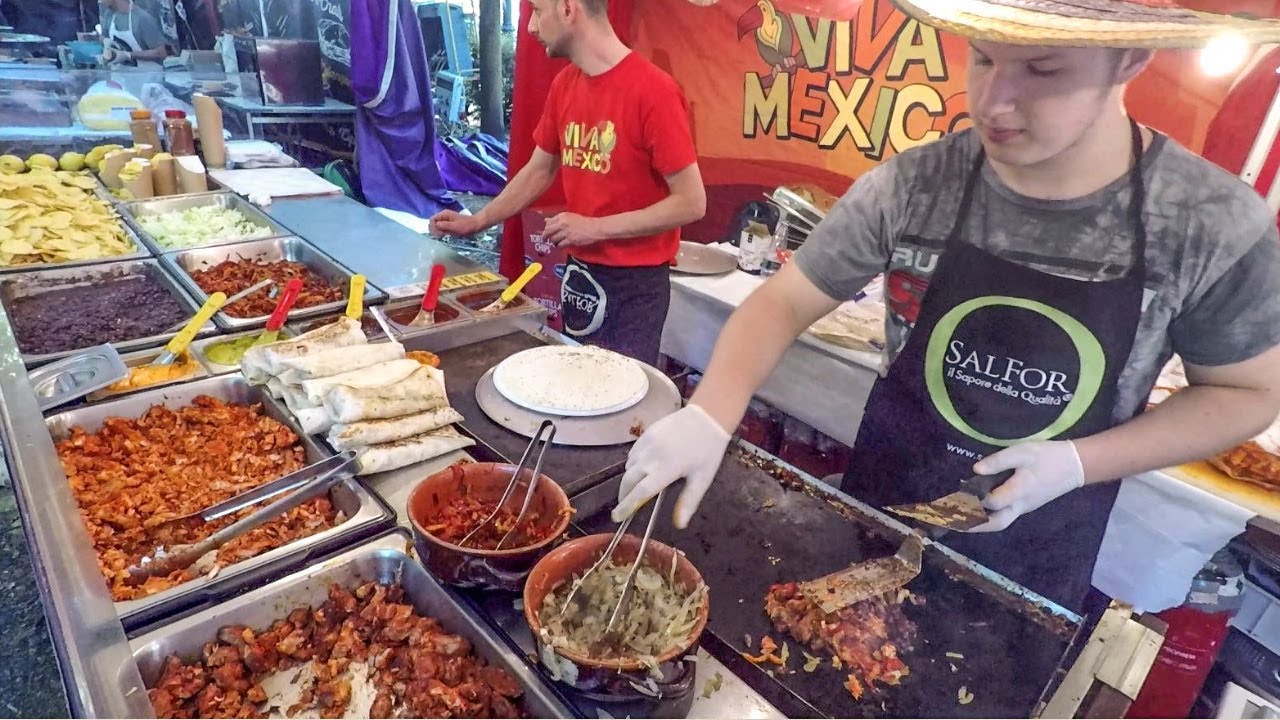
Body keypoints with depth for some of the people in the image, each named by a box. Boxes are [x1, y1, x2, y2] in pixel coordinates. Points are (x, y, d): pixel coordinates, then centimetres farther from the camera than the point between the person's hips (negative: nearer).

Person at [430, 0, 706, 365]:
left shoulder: (653, 91, -17)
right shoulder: (563, 86, 5)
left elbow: (691, 203, -18)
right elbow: (538, 172, 16)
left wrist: (597, 227, -19)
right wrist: (476, 222, 10)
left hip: (634, 283, -6)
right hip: (578, 273, 7)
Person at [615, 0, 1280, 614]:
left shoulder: (1216, 224, -19)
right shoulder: (911, 187, -19)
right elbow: (784, 302, -15)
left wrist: (1076, 463, -21)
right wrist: (710, 413, -33)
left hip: (1040, 548, 0)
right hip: (877, 509, 1)